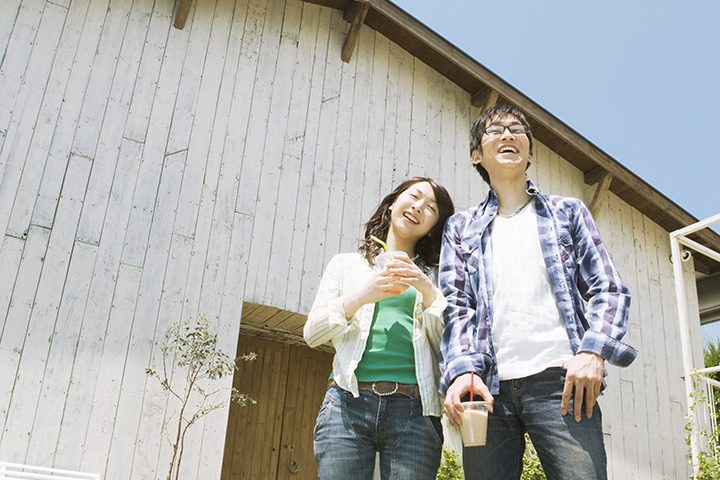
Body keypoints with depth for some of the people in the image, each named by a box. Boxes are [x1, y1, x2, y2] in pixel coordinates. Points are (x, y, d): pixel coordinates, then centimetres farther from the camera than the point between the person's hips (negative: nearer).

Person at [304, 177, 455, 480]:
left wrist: (429, 292, -7)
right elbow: (312, 332, 9)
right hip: (349, 402, 0)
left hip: (414, 410, 1)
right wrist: (360, 298, -7)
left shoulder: (433, 277, 18)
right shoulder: (346, 263, 17)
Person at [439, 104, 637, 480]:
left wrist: (593, 352, -10)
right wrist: (462, 370, -11)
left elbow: (609, 289, 9)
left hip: (559, 378, -1)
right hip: (487, 387, 1)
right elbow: (455, 306, 7)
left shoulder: (568, 212, 18)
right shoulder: (461, 228, 19)